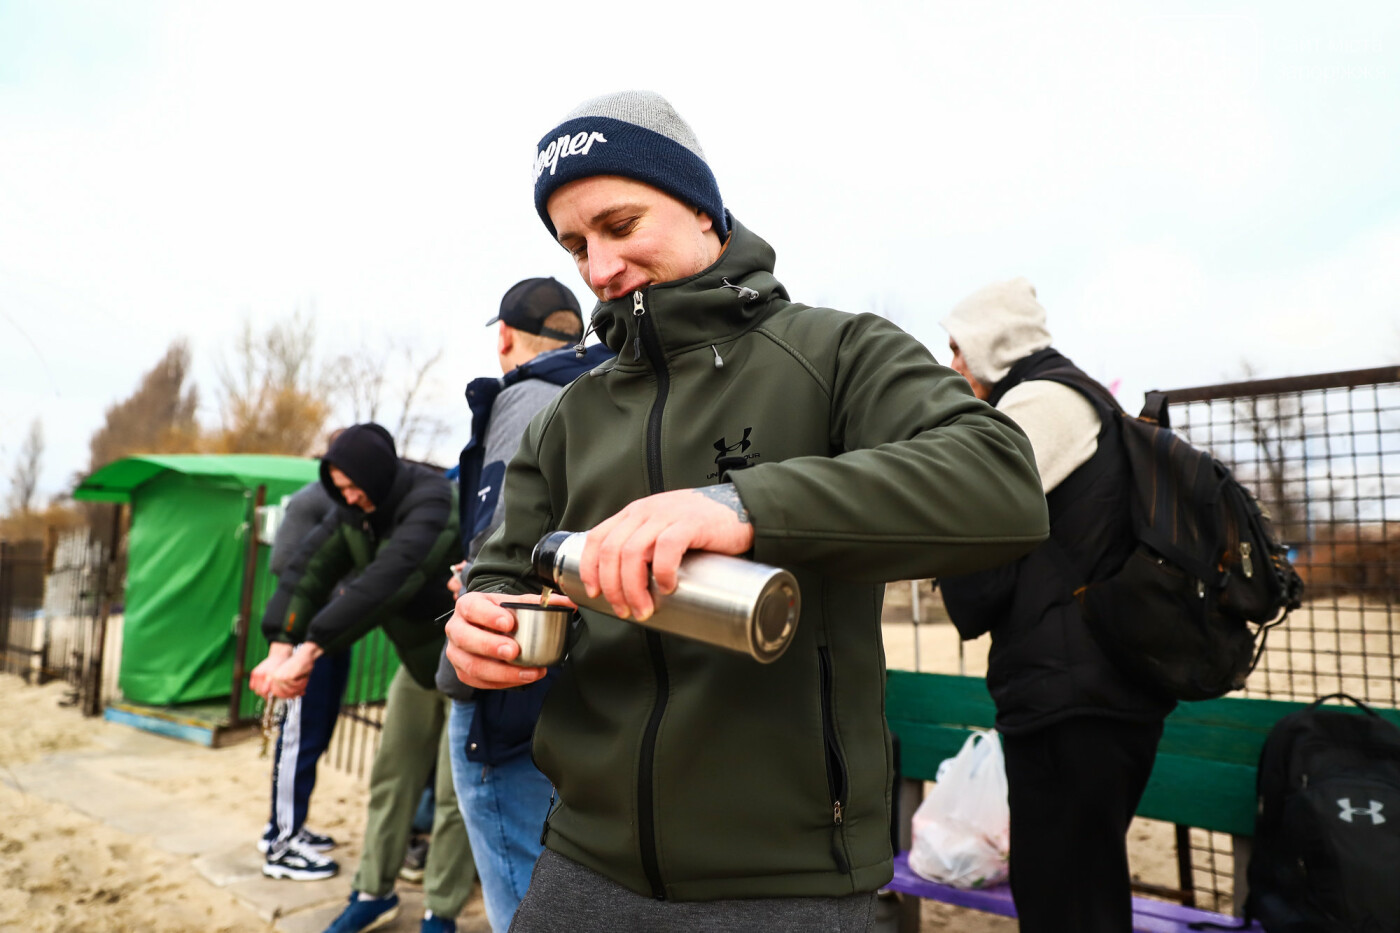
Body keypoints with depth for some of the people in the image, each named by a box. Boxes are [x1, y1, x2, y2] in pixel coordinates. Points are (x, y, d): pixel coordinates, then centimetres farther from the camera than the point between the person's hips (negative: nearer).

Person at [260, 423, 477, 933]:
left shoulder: (436, 503, -28)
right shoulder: (357, 511, -3)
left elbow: (386, 580, -40)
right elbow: (309, 566, -10)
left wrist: (312, 648, -41)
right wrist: (283, 643, -23)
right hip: (418, 660, 7)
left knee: (456, 794, -1)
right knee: (391, 776, 13)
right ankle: (373, 892, 31)